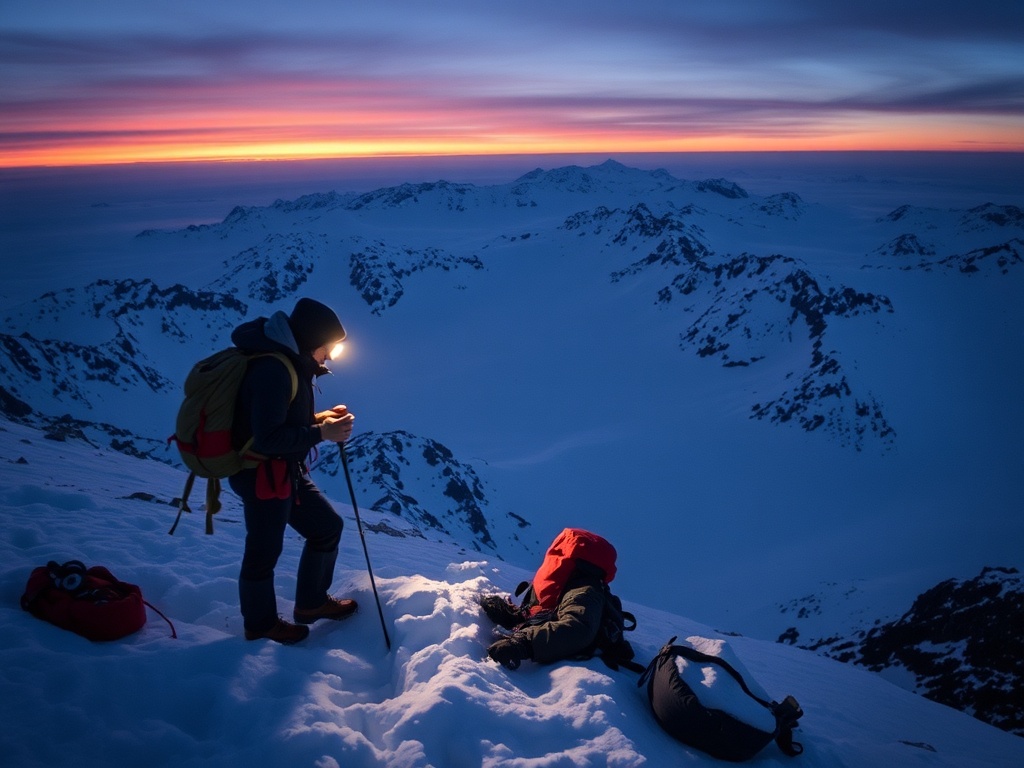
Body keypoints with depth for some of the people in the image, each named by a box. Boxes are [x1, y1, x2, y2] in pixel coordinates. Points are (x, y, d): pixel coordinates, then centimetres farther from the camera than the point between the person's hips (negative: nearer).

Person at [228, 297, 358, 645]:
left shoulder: (289, 362, 6)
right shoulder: (272, 370, -26)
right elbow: (268, 438, -29)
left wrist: (320, 418, 1)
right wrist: (321, 433, -23)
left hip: (287, 471, 10)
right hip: (263, 476, -10)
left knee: (327, 526, 18)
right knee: (264, 551, 8)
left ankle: (311, 603, 35)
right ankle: (260, 624, 31)